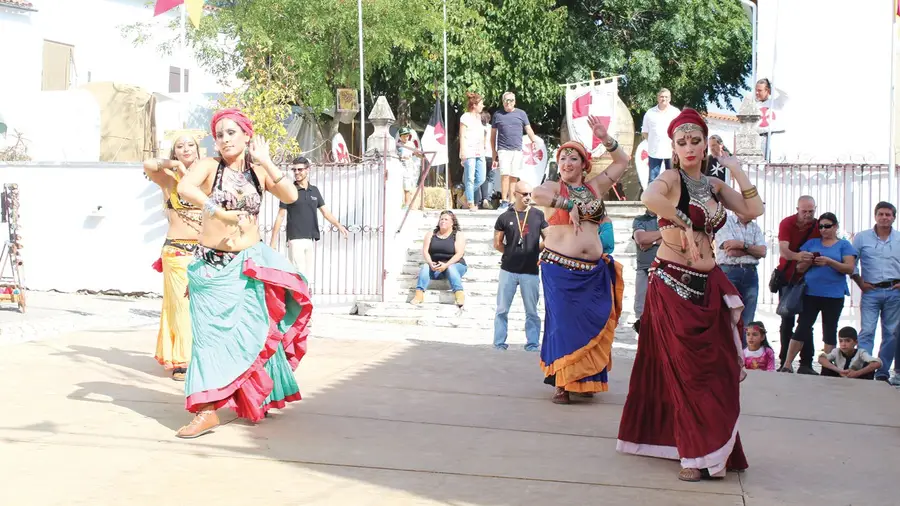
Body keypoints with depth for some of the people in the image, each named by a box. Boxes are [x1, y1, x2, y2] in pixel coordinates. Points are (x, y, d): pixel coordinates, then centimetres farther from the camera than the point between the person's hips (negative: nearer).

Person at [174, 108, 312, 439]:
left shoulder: (259, 172, 5)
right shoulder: (210, 166, -4)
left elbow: (290, 196, -9)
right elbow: (184, 188, -24)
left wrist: (266, 162, -12)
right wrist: (217, 210, -33)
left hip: (248, 264, 2)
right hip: (211, 264, -2)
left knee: (252, 331, 4)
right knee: (211, 332, -6)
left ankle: (254, 399, 22)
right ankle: (207, 409, -7)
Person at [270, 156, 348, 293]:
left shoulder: (314, 191, 12)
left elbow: (325, 212, 12)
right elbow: (280, 216, 0)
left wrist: (338, 225, -5)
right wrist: (273, 240, -5)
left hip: (311, 239, 5)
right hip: (296, 239, -5)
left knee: (309, 277, 7)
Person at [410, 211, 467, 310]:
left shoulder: (458, 235, 2)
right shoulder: (431, 234, 12)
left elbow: (459, 253, -11)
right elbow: (425, 251, 2)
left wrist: (446, 265, -26)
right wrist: (431, 263, -19)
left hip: (454, 265, -3)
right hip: (435, 266, 3)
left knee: (451, 268, -35)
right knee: (425, 266, -27)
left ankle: (460, 296, -53)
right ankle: (419, 295, -44)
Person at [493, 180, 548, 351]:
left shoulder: (538, 215, 3)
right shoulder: (505, 217, 2)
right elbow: (497, 244, 8)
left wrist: (533, 251, 0)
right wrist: (513, 253, 5)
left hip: (531, 272, 0)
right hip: (508, 270, 0)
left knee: (532, 312, 5)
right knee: (502, 310, 4)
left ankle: (533, 344, 12)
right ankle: (499, 344, 11)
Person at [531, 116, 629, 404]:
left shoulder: (595, 187, 13)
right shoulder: (555, 188, 1)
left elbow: (622, 162, 15)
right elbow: (537, 194, -23)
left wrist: (605, 138, 2)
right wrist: (570, 205, -18)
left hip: (593, 271, 4)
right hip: (559, 268, -4)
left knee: (590, 323, 5)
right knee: (563, 323, -5)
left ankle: (584, 380, 16)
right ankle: (562, 384, -2)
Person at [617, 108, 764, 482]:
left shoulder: (714, 185, 14)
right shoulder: (671, 178, -6)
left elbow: (753, 211, 5)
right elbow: (649, 198, -29)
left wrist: (738, 172, 1)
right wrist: (683, 222, -21)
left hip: (708, 284, 6)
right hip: (672, 282, -6)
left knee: (717, 368, 4)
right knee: (685, 367, -3)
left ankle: (714, 447, 16)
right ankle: (695, 454, 3)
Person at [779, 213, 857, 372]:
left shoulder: (844, 245, 6)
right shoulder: (812, 243, 13)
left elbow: (850, 268, -6)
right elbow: (800, 267, 11)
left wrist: (829, 261, -18)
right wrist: (810, 261, -11)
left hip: (834, 295, -1)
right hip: (811, 293, 1)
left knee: (830, 330, 5)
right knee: (802, 327, -2)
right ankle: (787, 364, -3)